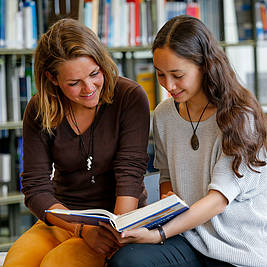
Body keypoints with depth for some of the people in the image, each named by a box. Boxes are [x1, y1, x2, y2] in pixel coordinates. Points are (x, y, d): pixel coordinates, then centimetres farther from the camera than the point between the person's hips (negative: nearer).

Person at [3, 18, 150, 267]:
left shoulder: (131, 97, -10)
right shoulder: (39, 111, -3)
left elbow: (130, 172, -15)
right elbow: (36, 188, -8)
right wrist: (82, 229, -24)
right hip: (63, 217, 3)